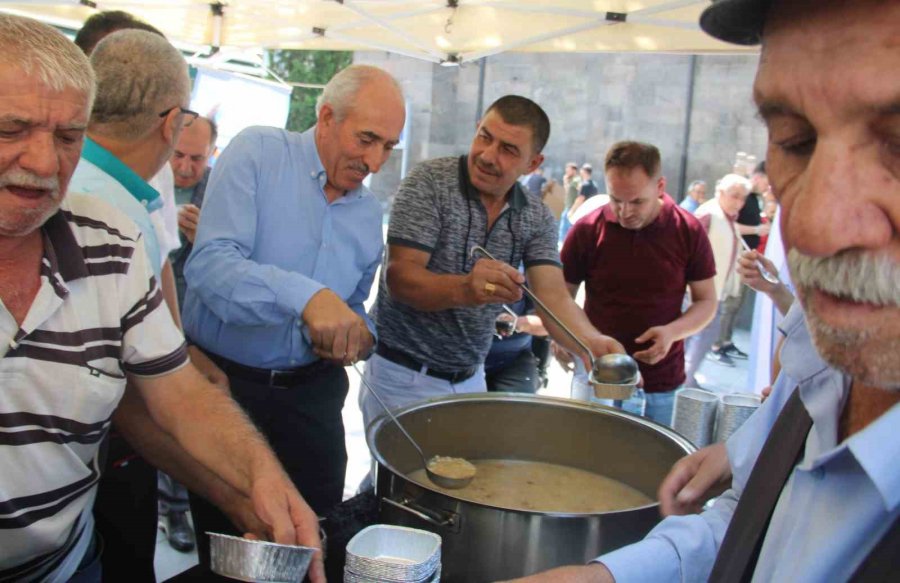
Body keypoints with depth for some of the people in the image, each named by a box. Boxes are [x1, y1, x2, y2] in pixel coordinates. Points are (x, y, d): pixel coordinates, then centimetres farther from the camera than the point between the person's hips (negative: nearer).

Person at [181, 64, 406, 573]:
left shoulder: (370, 211, 6)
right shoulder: (257, 153, -11)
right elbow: (210, 264, -24)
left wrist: (357, 334, -6)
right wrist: (306, 295, -39)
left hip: (311, 392, 4)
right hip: (222, 380, -4)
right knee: (226, 548, 11)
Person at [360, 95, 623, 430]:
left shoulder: (537, 220, -1)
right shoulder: (430, 182, -14)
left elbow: (553, 296, -13)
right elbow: (399, 277, -22)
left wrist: (593, 343, -35)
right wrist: (463, 289, -43)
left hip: (470, 379, 4)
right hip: (402, 375, -4)